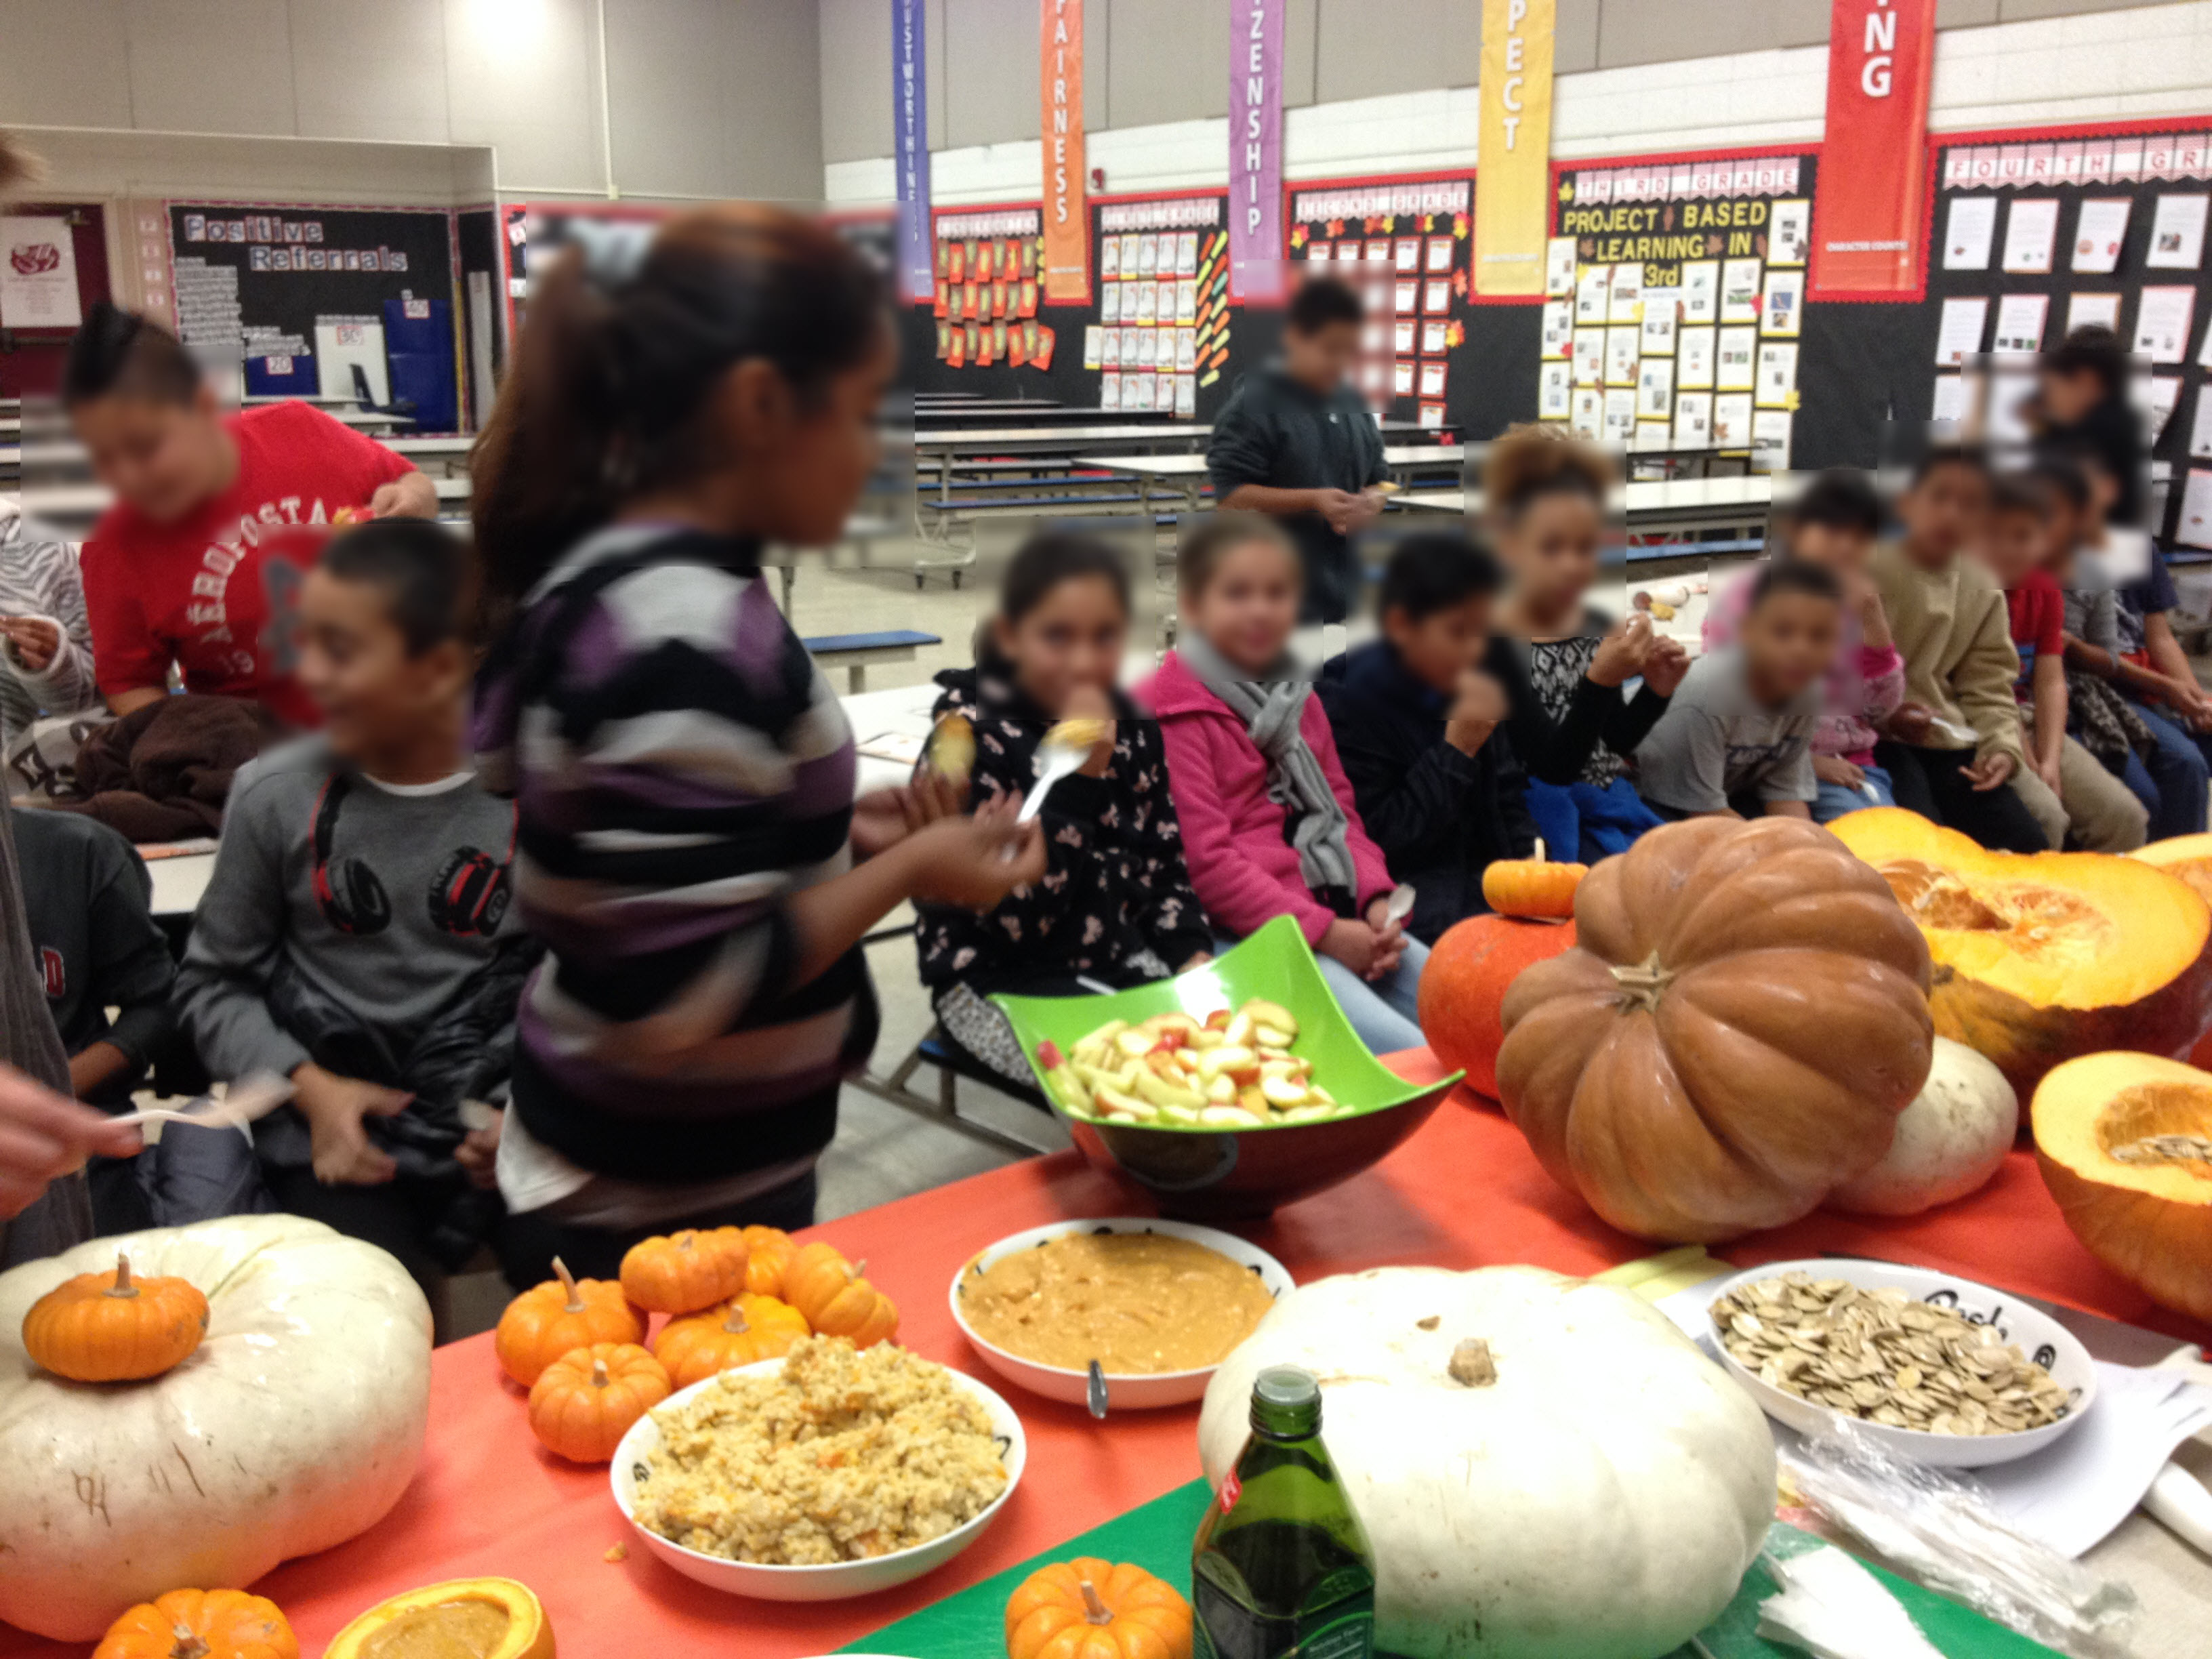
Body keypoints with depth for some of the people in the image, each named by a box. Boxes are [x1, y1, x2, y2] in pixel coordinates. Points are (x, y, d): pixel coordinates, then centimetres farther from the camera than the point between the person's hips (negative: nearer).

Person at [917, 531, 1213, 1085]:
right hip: (996, 979, -6)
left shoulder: (1133, 727, 2)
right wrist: (1076, 775, -29)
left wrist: (1194, 959, -7)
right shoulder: (969, 737, -15)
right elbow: (1014, 919, -24)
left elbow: (1163, 867, 10)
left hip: (1120, 961, 6)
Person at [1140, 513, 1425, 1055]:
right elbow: (1203, 858, -13)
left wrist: (1376, 901, 2)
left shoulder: (1296, 698, 20)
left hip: (1344, 920, 8)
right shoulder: (1168, 713, -7)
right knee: (1410, 1055, -24)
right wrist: (1320, 930, -15)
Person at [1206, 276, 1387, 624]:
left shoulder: (1354, 406, 13)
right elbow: (1228, 495, -14)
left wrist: (1369, 503, -4)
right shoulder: (1253, 404, -9)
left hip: (1340, 594, 7)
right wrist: (1313, 500, -21)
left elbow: (1375, 482, 21)